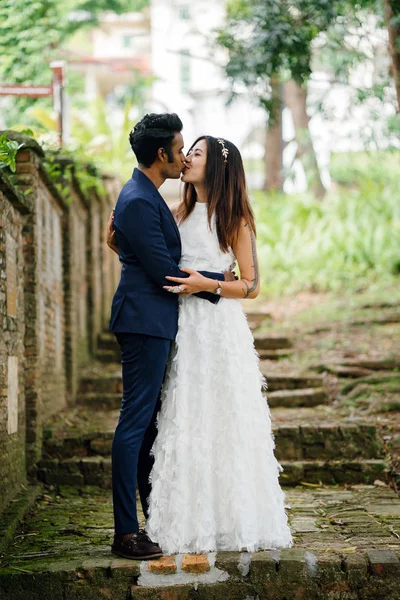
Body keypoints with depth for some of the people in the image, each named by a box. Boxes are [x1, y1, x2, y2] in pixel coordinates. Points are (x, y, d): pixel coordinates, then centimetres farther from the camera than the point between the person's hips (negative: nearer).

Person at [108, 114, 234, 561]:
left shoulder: (144, 196, 16)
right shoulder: (139, 202, -17)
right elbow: (163, 271, -18)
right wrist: (218, 281, -8)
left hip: (152, 324, 11)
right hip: (145, 322, -11)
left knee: (148, 422, 13)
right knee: (135, 422, -8)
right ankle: (125, 532, -4)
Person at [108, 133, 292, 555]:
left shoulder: (234, 219, -2)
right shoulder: (179, 214, 12)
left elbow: (252, 285, -3)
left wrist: (207, 284, -16)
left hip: (219, 328, -5)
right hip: (183, 327, 5)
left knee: (222, 422, -2)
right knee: (185, 423, 4)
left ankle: (233, 522, 8)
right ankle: (191, 523, 11)